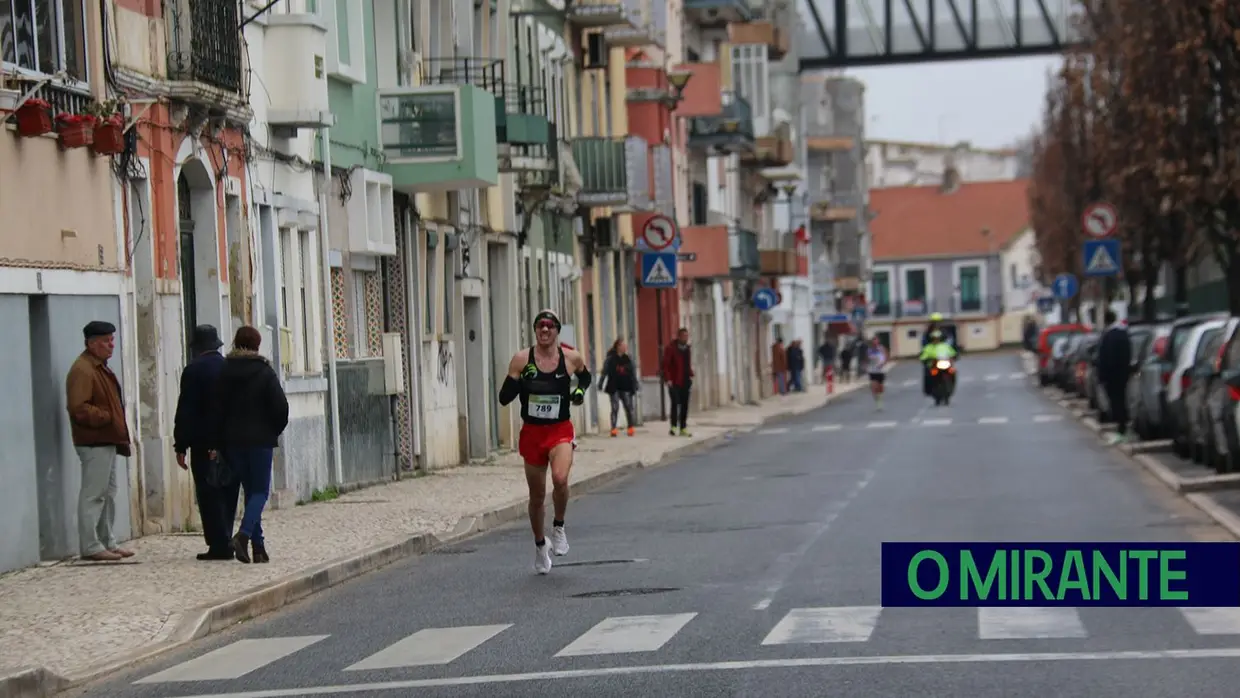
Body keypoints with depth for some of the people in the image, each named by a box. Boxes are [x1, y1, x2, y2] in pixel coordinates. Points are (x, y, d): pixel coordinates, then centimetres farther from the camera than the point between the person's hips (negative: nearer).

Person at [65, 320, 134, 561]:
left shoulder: (99, 367, 18)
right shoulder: (82, 370, -15)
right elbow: (78, 408, -24)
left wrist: (120, 436, 16)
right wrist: (106, 418, -19)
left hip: (107, 442, 11)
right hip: (94, 443, -11)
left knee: (109, 493, 15)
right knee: (93, 494, -9)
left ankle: (108, 542, 22)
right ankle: (91, 546, -7)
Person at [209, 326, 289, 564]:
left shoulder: (224, 372, 4)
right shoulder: (264, 372, -6)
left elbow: (217, 408, 4)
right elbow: (280, 406, -11)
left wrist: (217, 444, 6)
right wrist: (276, 430, 7)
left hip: (233, 441, 4)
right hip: (260, 439, -4)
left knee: (250, 491, 12)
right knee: (260, 491, 1)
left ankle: (258, 546, 7)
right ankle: (244, 534, -24)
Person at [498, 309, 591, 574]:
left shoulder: (571, 358, -2)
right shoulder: (522, 359, -5)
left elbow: (584, 376, 22)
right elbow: (504, 397, -5)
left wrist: (580, 390, 2)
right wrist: (519, 382, -22)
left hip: (561, 430, -1)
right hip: (532, 432, 1)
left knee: (560, 478, -28)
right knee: (537, 495, 10)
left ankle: (558, 527, -1)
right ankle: (540, 545, 34)